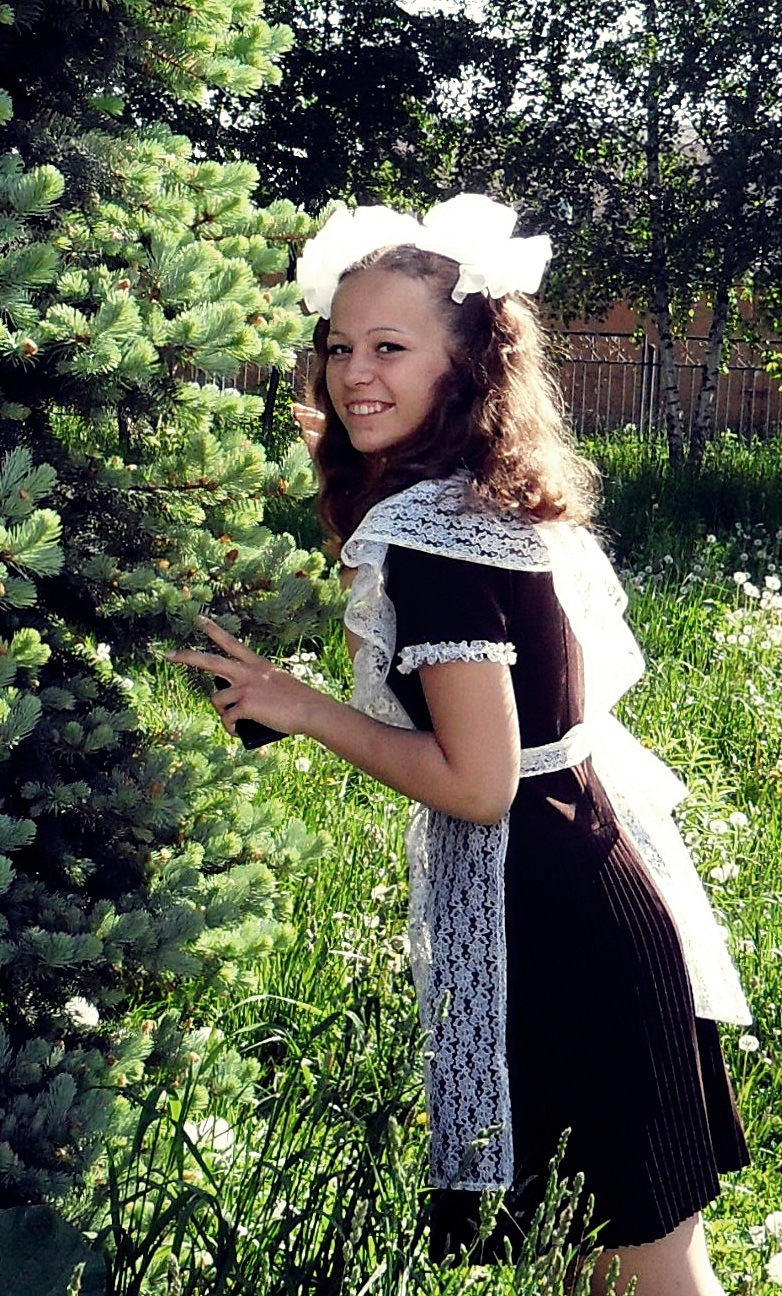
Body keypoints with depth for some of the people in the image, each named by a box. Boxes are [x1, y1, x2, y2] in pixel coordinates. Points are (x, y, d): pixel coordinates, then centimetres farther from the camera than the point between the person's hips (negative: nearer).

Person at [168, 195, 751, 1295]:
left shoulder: (428, 534, -20)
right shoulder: (508, 500, 9)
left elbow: (475, 783, -21)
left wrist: (298, 706, -12)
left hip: (537, 910, -10)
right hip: (599, 874, 10)